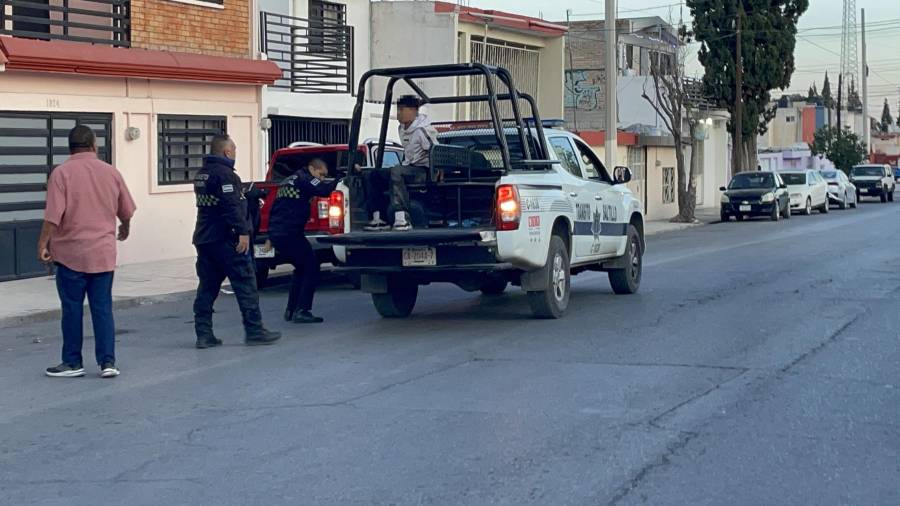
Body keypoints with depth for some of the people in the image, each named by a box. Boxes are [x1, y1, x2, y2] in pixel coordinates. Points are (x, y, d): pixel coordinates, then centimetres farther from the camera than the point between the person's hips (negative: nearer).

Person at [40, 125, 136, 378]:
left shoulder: (62, 173, -8)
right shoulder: (111, 172, 3)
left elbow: (53, 215, -15)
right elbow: (126, 211, 13)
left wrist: (43, 244, -6)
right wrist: (125, 229, 32)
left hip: (71, 253, -3)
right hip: (103, 253, 3)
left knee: (72, 309, 6)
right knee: (103, 308, 7)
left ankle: (73, 362, 13)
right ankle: (107, 362, 3)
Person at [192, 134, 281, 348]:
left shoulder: (201, 174, 17)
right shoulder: (224, 173, -13)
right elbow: (232, 205, -22)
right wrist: (243, 232, -23)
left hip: (203, 238, 9)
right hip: (224, 239, -9)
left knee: (207, 286, 8)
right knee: (245, 283, -3)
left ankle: (203, 335, 5)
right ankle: (254, 331, -3)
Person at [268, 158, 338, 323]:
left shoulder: (288, 181, 23)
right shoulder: (303, 178, -5)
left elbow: (275, 209, 28)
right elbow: (324, 190, -21)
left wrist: (271, 237, 32)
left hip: (276, 233, 9)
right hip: (290, 234, -9)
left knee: (302, 268, 22)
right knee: (311, 268, -2)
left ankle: (291, 310, 20)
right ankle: (302, 311, -9)